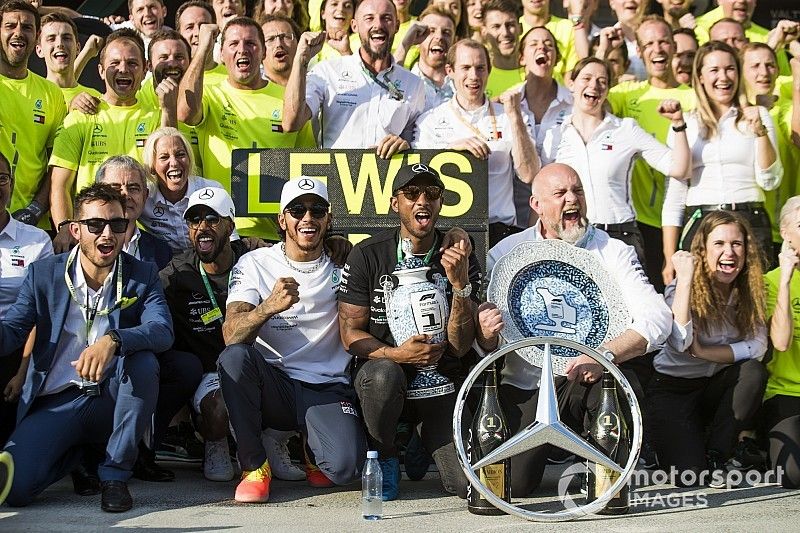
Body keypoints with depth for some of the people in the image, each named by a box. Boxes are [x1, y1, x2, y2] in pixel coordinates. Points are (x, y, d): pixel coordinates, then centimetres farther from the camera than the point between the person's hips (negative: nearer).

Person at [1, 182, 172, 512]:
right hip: (57, 403, 0)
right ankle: (77, 453, 15)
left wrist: (112, 340, -38)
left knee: (144, 361, -32)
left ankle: (115, 475, -15)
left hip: (112, 399, 0)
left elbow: (163, 331, -17)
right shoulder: (44, 274, 3)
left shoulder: (142, 276, 0)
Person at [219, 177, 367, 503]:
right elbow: (231, 335, -14)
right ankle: (254, 465, -14)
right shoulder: (255, 264, 1)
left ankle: (313, 451, 12)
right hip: (272, 386, 0)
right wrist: (268, 307, -34)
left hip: (328, 389, 0)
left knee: (345, 466, -28)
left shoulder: (342, 268, 7)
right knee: (235, 356, -33)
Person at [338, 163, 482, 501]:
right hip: (380, 369, 0)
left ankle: (423, 440, 17)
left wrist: (460, 283, -22)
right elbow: (350, 334, -3)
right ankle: (384, 457, -8)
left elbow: (460, 345, -8)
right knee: (383, 373, -39)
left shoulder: (460, 259, -1)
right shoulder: (367, 255, -4)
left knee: (469, 483, -19)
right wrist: (397, 354, -21)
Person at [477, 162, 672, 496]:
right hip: (526, 386, 1)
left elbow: (657, 319, -13)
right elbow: (483, 344, 2)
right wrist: (486, 334, -24)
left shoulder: (613, 252, 0)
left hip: (588, 384, -1)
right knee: (510, 484, -17)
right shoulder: (505, 254, 3)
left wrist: (604, 355, -30)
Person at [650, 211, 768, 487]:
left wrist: (703, 352, -23)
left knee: (753, 372, -28)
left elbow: (757, 347, -15)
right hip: (673, 387, -4)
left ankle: (715, 455, -9)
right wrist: (684, 278, -34)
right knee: (689, 475, -22)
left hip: (717, 387, 4)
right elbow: (679, 344, -34)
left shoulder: (749, 291, -5)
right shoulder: (680, 289, -17)